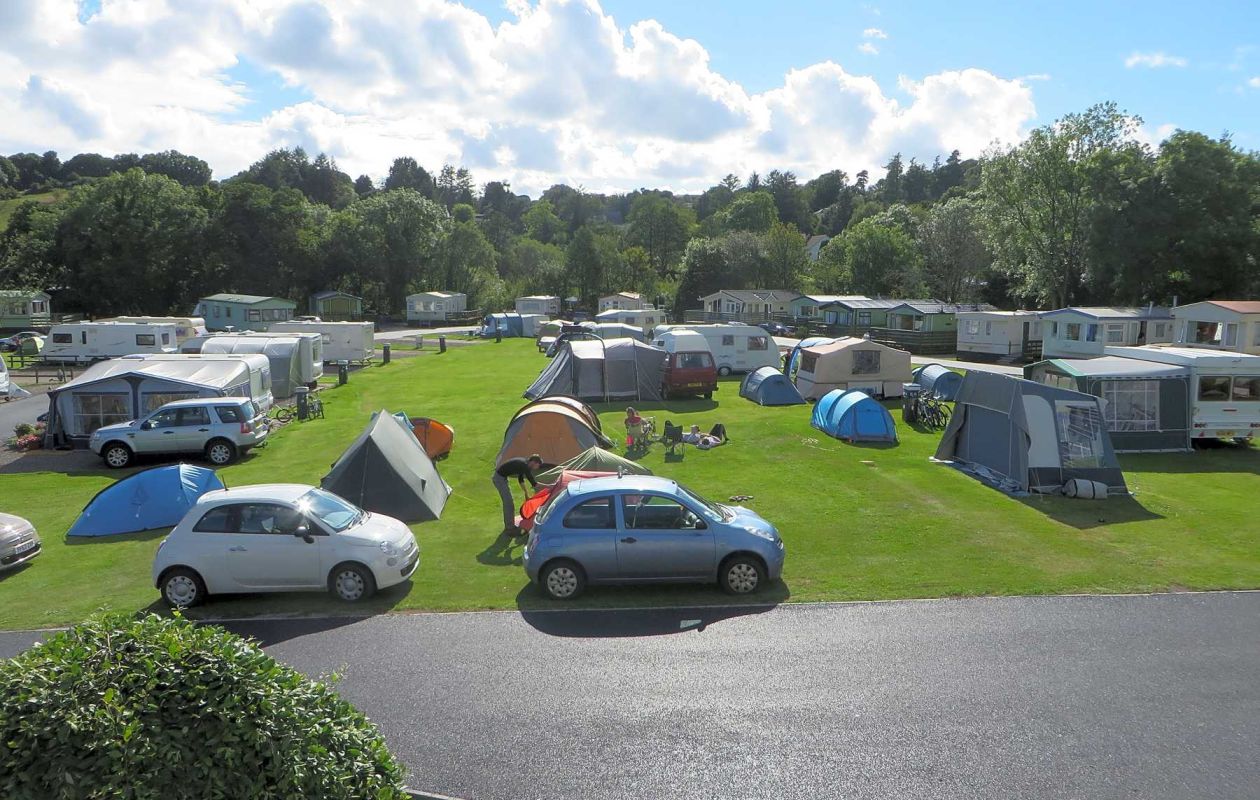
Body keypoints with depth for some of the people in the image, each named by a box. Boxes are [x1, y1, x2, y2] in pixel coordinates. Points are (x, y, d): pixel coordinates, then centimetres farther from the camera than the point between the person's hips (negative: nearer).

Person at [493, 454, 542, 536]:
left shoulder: (523, 463, 8)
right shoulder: (524, 466, -21)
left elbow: (521, 480, 22)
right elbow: (534, 484, -21)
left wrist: (526, 493, 24)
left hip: (499, 477, 10)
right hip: (499, 478, -10)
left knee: (507, 502, 17)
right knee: (509, 503, -7)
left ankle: (509, 525, 27)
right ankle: (510, 528, -2)